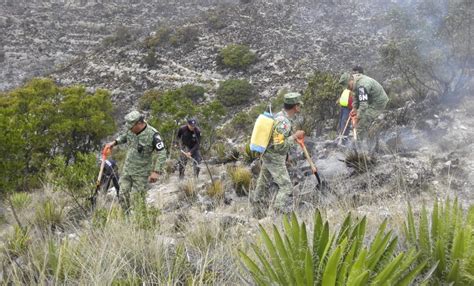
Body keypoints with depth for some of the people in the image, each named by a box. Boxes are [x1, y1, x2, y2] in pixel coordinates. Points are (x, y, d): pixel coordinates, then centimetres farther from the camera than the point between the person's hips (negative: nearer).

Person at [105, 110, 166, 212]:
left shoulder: (153, 134, -22)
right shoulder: (131, 130, -4)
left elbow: (162, 153, -20)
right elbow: (124, 136, 21)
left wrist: (156, 171, -25)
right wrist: (115, 142, 5)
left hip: (141, 173, -6)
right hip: (127, 169, 6)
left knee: (137, 200, 0)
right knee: (123, 196, 7)